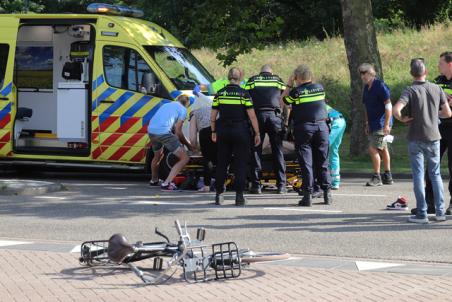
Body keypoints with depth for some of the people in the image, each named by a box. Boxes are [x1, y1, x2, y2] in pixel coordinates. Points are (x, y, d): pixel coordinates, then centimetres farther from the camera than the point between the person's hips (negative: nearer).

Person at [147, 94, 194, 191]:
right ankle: (166, 183, -11)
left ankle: (154, 180, 53)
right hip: (163, 132, -8)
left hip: (151, 130, 8)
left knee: (157, 156, 35)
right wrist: (188, 145, 18)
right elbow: (178, 131, 4)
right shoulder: (183, 109, 10)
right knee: (184, 158, -2)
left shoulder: (166, 105, 30)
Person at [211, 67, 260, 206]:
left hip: (223, 132, 3)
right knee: (241, 164, 3)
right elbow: (252, 116, -8)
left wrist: (214, 132, 17)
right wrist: (257, 133, -1)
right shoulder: (243, 94, -6)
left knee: (221, 163, 11)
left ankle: (219, 194, 10)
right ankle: (239, 196, -1)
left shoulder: (219, 93, 3)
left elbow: (213, 117, 5)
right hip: (240, 131, -3)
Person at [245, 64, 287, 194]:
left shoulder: (252, 80, 14)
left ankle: (256, 185, 1)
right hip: (274, 116, 1)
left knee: (256, 151, 4)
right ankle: (281, 185, 3)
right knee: (278, 152, 5)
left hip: (257, 116, 0)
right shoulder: (278, 80, 17)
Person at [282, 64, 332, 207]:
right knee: (322, 162, 10)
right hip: (321, 126, 4)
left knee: (306, 163, -1)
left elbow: (283, 100, 7)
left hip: (304, 128, -3)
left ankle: (307, 195, -5)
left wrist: (289, 85, 11)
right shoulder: (320, 88, 4)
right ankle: (327, 193, 8)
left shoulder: (296, 92, -8)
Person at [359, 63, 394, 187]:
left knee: (373, 149, -13)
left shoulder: (380, 86, -14)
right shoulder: (366, 88, 13)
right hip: (373, 124, 9)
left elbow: (388, 106, -17)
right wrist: (367, 124, 19)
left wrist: (386, 124, -21)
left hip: (381, 124, -9)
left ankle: (376, 177, -7)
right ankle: (388, 177, 19)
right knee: (383, 149, 13)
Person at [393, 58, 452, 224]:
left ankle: (422, 214, 1)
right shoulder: (437, 89, -1)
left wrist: (403, 119, -7)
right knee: (435, 174, 13)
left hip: (416, 138, -3)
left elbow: (396, 110, -27)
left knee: (418, 175, 2)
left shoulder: (410, 91, -12)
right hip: (433, 137, 3)